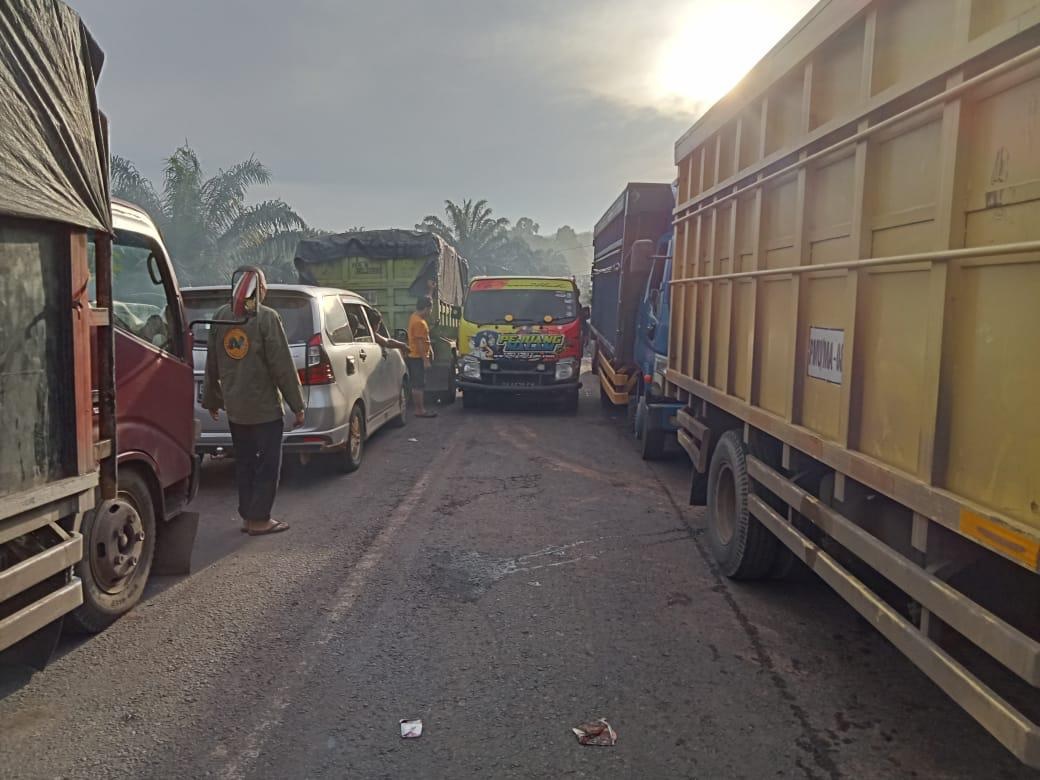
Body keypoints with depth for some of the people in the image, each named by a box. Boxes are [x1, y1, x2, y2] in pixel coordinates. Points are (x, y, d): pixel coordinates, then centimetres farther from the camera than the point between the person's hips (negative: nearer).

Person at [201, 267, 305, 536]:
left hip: (234, 407, 6)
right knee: (268, 463, 3)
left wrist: (211, 399, 24)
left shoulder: (221, 316, 6)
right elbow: (283, 366, -14)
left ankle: (248, 516, 21)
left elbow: (212, 364, 13)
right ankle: (259, 520, 5)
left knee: (244, 462, 15)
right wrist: (297, 405, -9)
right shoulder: (267, 318, -13)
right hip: (265, 406, -6)